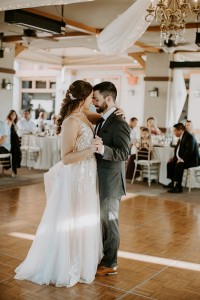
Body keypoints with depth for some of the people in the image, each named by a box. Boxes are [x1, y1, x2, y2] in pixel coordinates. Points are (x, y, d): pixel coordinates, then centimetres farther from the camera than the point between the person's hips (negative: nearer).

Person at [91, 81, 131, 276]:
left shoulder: (119, 123, -18)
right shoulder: (103, 120, 11)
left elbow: (124, 153, -25)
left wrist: (103, 149, -37)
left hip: (110, 181, -9)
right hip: (101, 180, 9)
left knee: (109, 221, 2)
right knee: (102, 220, 18)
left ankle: (110, 264, 16)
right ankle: (103, 257, 33)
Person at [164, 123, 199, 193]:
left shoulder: (189, 137, -19)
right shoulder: (181, 137, 10)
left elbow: (189, 150, -29)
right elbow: (178, 149, 19)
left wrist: (182, 159, -30)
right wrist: (174, 157, 6)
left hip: (192, 160, -10)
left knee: (179, 165, -32)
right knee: (170, 163, 5)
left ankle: (178, 187, -27)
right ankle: (173, 182, 14)